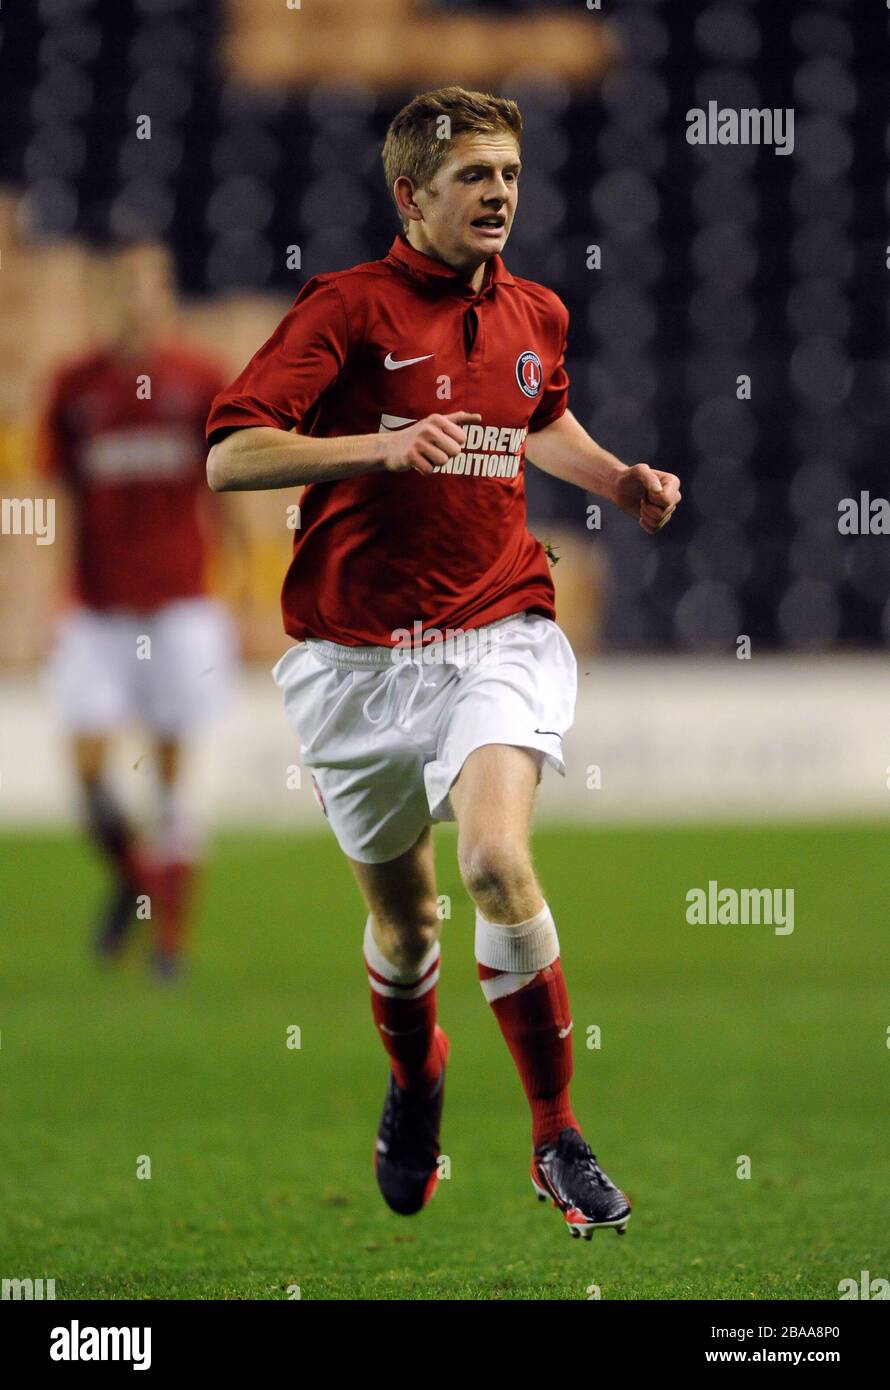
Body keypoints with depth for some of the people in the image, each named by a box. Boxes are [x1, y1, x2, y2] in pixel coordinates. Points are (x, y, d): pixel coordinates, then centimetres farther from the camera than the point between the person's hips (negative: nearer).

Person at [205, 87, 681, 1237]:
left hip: (496, 638, 1)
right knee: (399, 916, 12)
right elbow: (230, 456, -17)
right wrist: (380, 446, -29)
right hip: (356, 657, -1)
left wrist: (618, 481, 15)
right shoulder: (348, 308, -8)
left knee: (498, 862, -25)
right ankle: (414, 1077, 47)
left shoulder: (536, 316, 9)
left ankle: (558, 1137, -13)